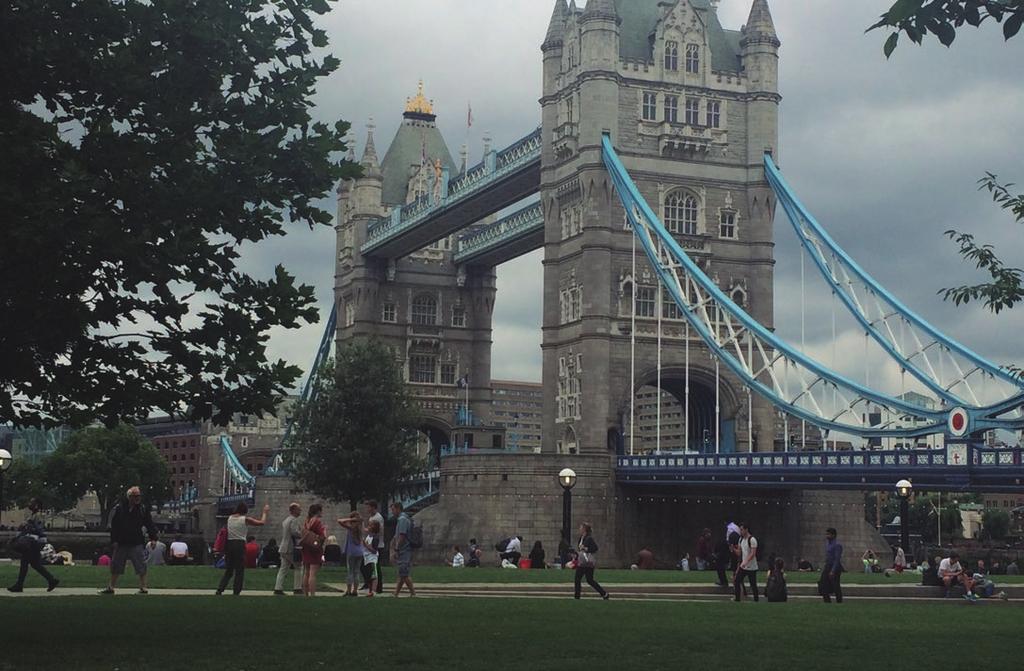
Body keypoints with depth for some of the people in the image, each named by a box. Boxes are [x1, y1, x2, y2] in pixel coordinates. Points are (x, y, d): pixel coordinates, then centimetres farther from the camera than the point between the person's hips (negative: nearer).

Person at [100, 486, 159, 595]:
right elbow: (113, 526, 1)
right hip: (121, 544, 1)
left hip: (137, 544, -1)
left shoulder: (143, 509, 0)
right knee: (116, 566, 9)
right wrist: (114, 540, -4)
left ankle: (143, 587, 8)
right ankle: (111, 587, 20)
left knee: (141, 566, -3)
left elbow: (150, 525, 3)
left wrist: (153, 538, -5)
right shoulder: (119, 508, -1)